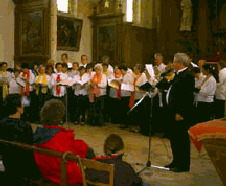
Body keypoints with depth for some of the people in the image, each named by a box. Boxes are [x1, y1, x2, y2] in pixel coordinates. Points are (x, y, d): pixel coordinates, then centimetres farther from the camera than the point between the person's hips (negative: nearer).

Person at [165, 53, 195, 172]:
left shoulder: (187, 76, -18)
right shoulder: (178, 75, 13)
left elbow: (188, 97, -22)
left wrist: (180, 113, -23)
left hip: (181, 114, -10)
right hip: (174, 112, 10)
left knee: (182, 139, 0)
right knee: (174, 137, 18)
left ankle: (183, 165, 12)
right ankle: (177, 161, 32)